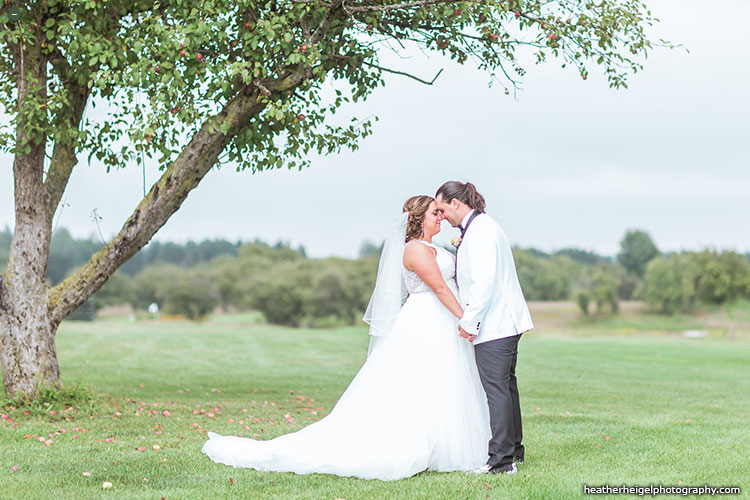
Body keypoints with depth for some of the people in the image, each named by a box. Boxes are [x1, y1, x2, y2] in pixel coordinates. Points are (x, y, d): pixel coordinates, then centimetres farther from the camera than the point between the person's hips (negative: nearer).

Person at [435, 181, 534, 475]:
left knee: (497, 389, -9)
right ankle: (514, 450, 26)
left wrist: (469, 322, -18)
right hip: (506, 322, 11)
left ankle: (502, 460, -7)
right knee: (506, 387, 17)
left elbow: (484, 281, -22)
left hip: (493, 326, -11)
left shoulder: (478, 231, -16)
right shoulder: (483, 225, 17)